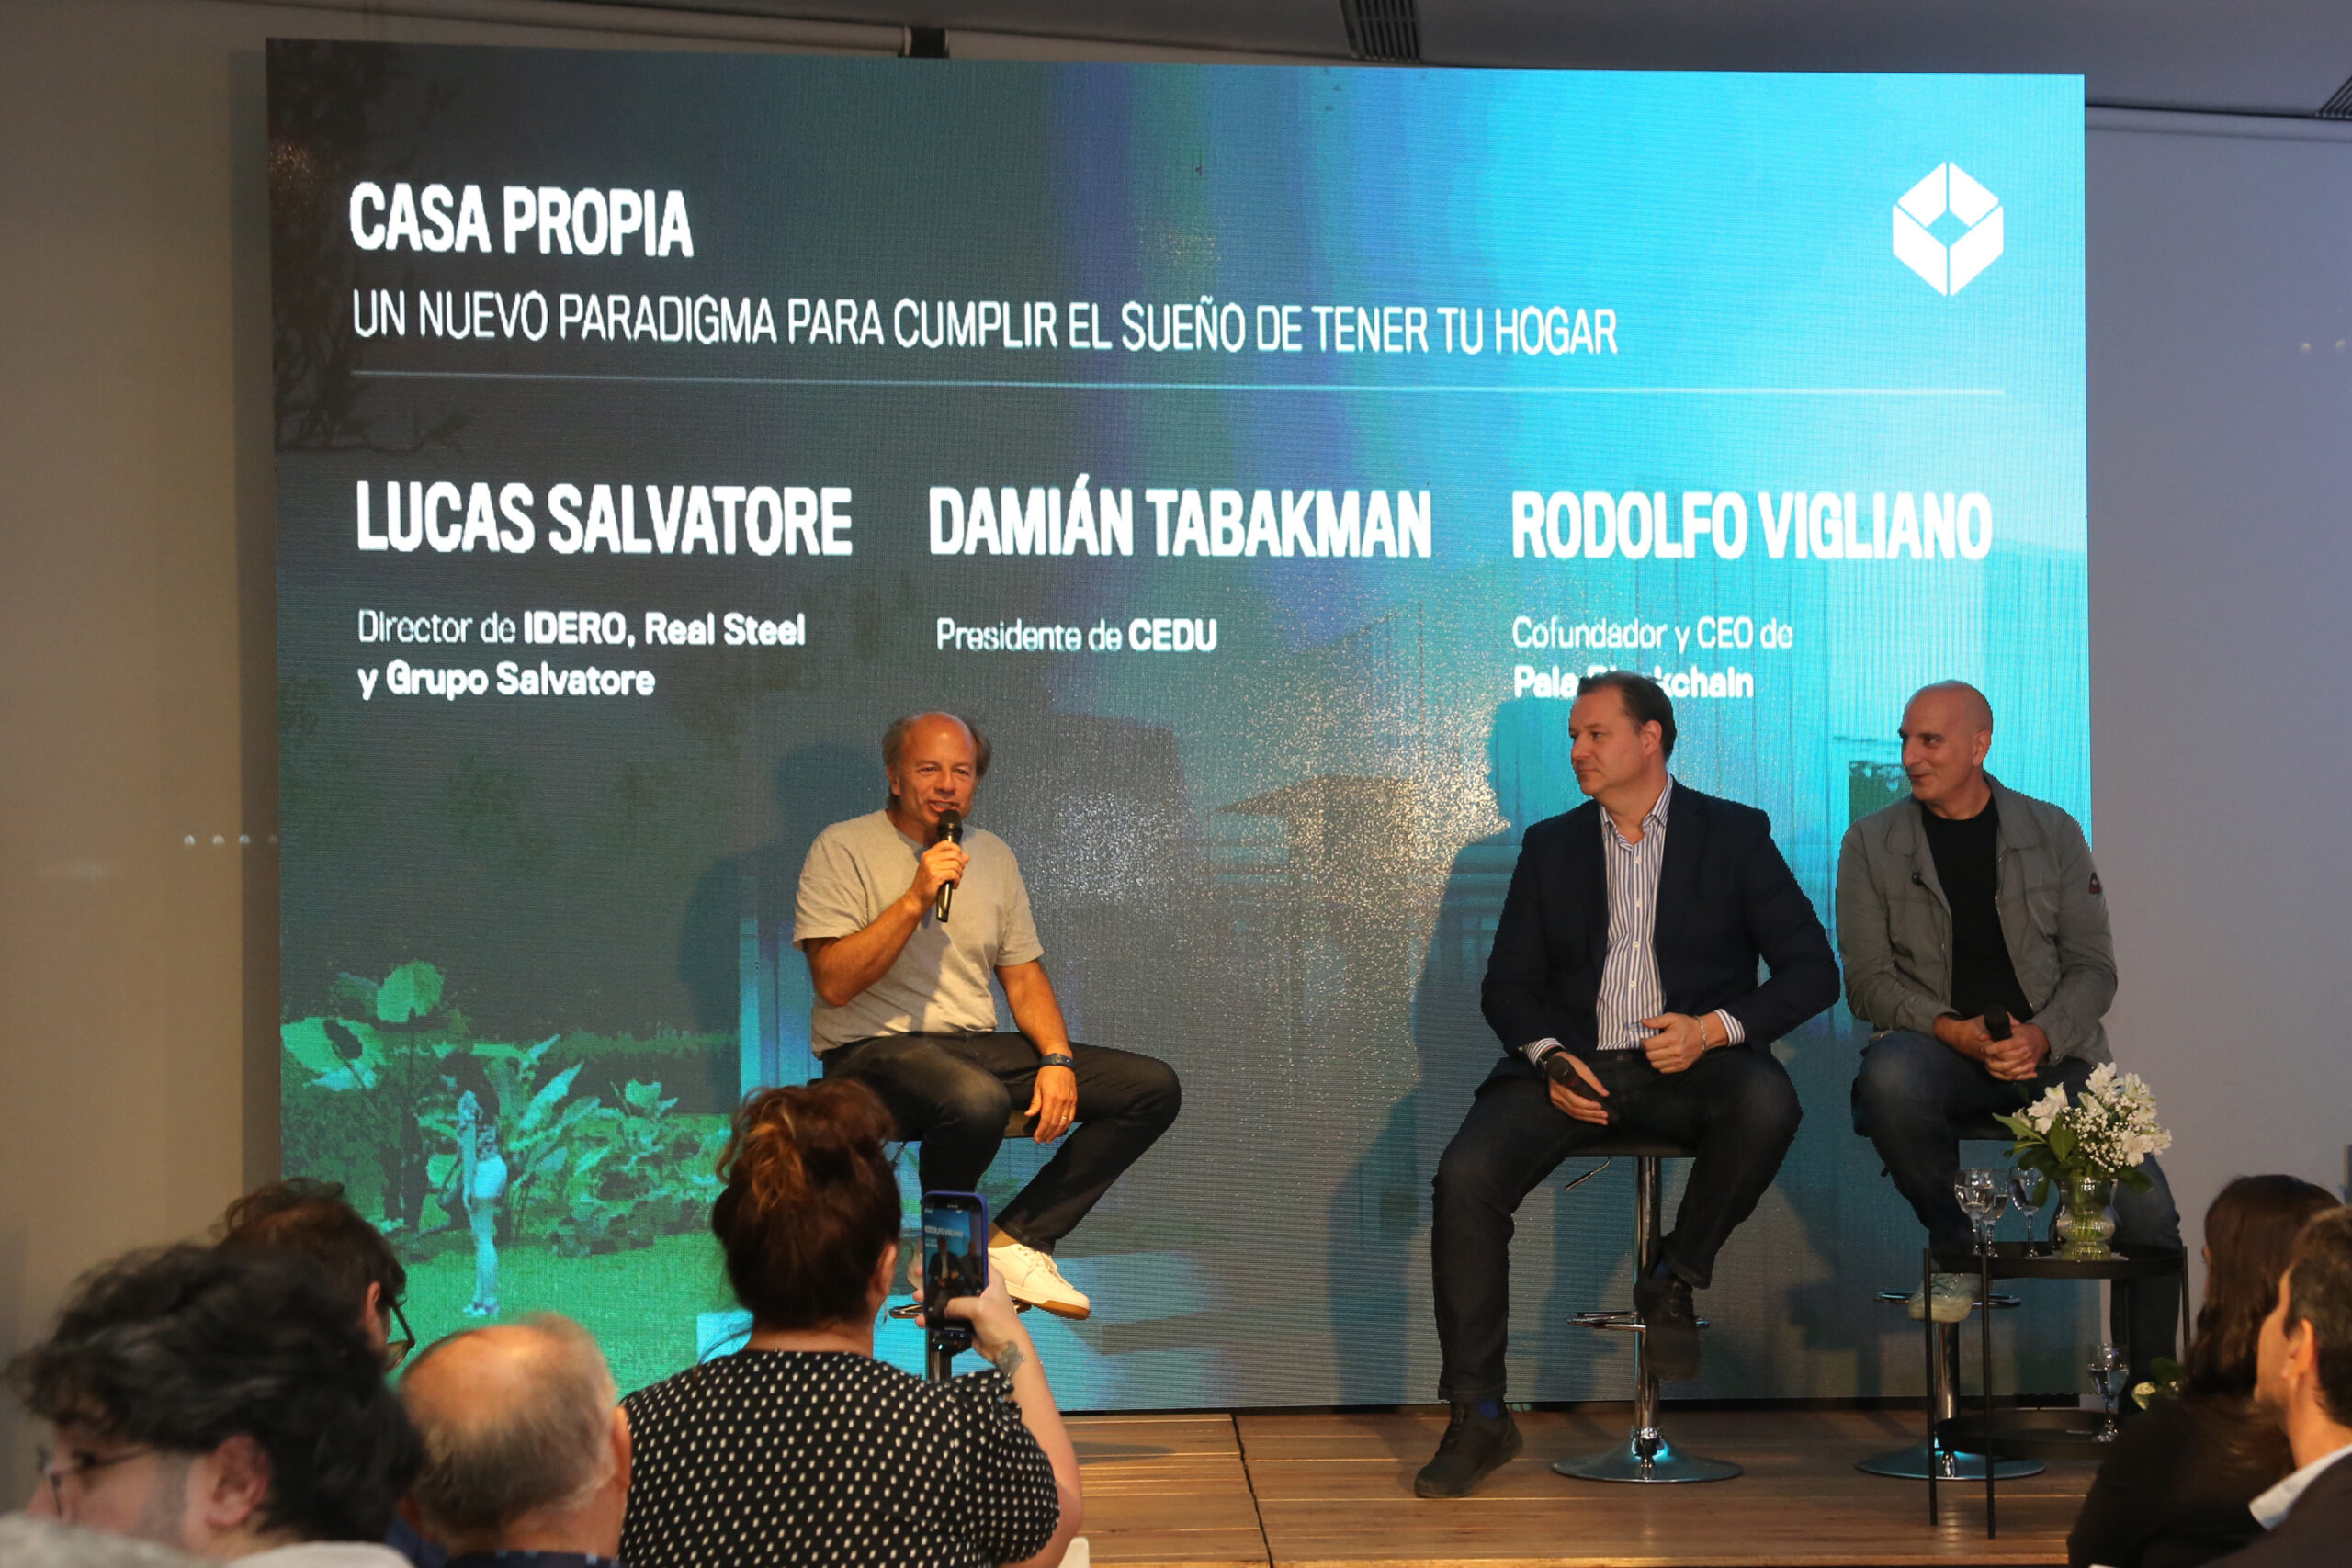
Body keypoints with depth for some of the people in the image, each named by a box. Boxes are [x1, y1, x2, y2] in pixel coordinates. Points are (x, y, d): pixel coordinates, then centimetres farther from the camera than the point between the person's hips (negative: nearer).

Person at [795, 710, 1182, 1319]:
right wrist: (916, 899, -20)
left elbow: (1024, 976, 16)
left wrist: (1057, 1059, -2)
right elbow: (835, 983, -13)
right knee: (975, 1098, -41)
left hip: (978, 1046, 7)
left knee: (1154, 1087, -7)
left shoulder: (992, 855, 16)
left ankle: (1015, 1241, -7)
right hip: (873, 1051, -7)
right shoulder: (843, 848, -3)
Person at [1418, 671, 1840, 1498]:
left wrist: (1715, 1028, -16)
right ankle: (1477, 1415, -14)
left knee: (1766, 1104, -36)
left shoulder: (1734, 835, 7)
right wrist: (1548, 1058, -8)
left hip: (1690, 1064, -2)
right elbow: (1508, 984, 13)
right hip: (1574, 1065, 2)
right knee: (1465, 1175, -24)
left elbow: (1812, 970, 1)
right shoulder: (1551, 846, 15)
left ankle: (1674, 1281, -9)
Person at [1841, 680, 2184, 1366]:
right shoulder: (1872, 842, 6)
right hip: (1935, 1045, -1)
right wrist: (1953, 1031, -17)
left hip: (2051, 1051, 1)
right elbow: (1868, 979, 1)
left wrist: (2040, 1037, -14)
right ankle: (1956, 1249, -13)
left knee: (2149, 1214, -20)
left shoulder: (2053, 833, 9)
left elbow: (2093, 966, 7)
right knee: (1888, 1077, -39)